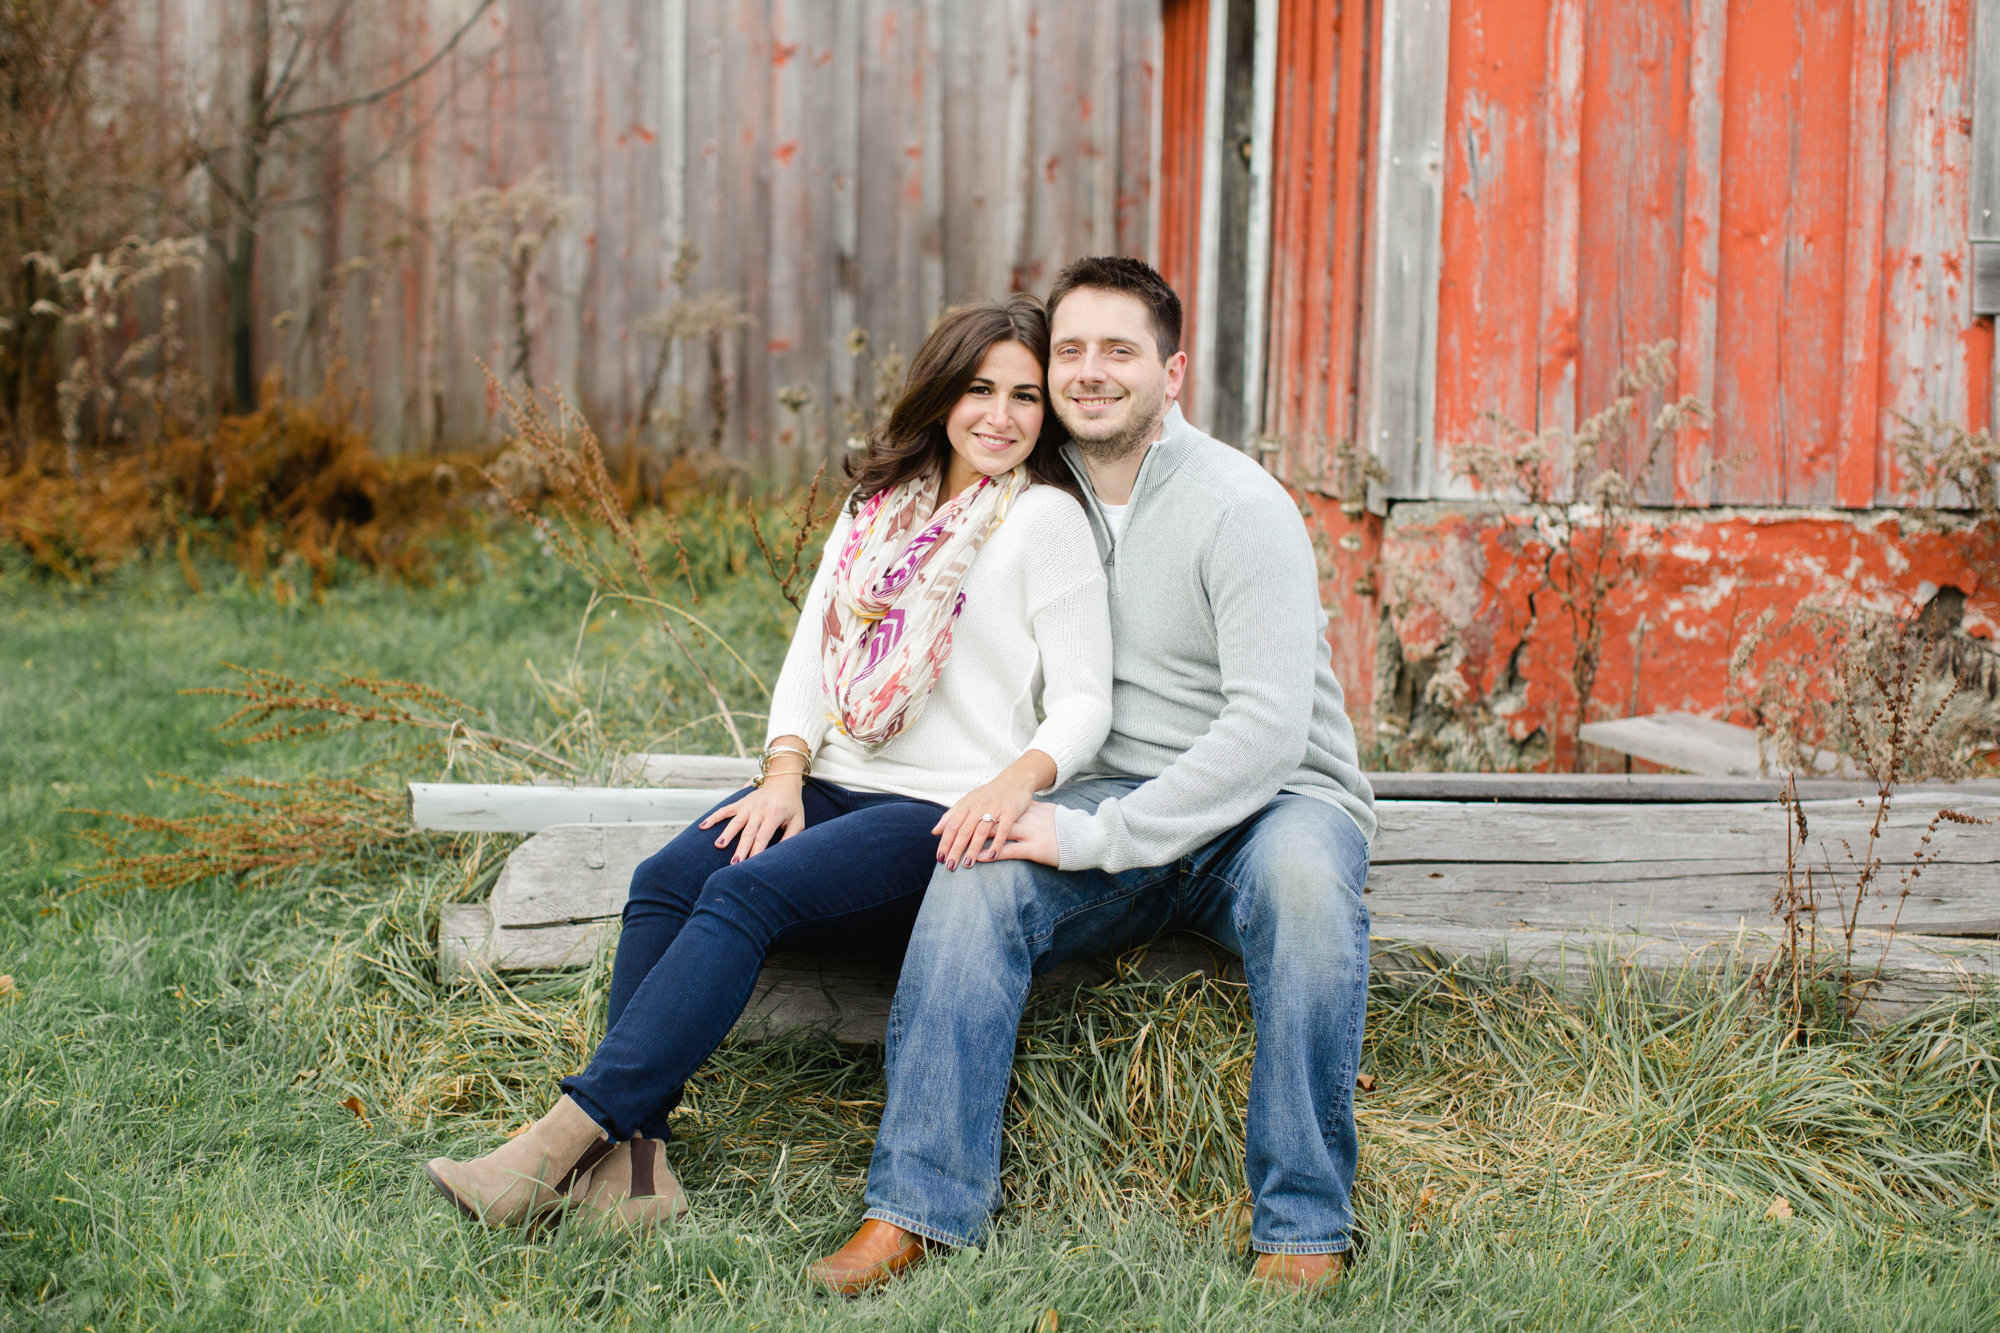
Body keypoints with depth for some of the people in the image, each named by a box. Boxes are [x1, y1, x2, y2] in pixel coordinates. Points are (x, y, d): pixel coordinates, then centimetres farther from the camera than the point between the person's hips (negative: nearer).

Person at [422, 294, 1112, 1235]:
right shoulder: (878, 508, 18)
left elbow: (1084, 702, -6)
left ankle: (573, 1132, -32)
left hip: (943, 815, -6)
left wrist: (1016, 780, -26)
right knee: (665, 881, -20)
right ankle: (630, 1158, -28)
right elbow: (810, 655, 15)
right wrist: (785, 773, -3)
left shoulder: (1045, 518, -1)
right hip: (837, 787, 6)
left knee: (747, 892, -29)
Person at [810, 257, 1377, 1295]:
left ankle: (1304, 1230, -30)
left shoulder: (1238, 505, -12)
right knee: (977, 869, -24)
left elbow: (1269, 726, -21)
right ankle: (919, 1208, -25)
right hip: (1120, 801, 4)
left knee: (1300, 874, -38)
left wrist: (1099, 836, -26)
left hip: (1273, 797, -4)